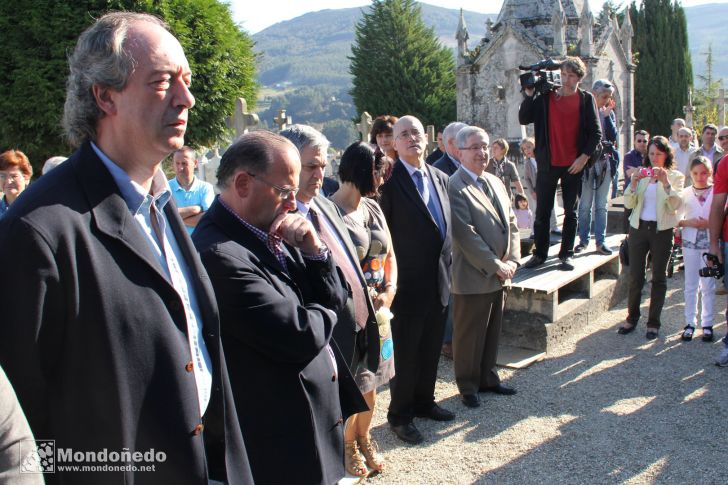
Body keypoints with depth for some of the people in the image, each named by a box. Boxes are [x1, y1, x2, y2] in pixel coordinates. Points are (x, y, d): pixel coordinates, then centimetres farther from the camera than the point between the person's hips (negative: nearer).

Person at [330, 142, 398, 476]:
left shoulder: (373, 208, 9)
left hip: (376, 309, 7)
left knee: (371, 380, 16)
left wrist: (389, 291, -2)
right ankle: (348, 445, 27)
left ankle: (364, 438, 35)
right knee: (350, 383, 5)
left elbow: (390, 255, 14)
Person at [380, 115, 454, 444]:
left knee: (431, 349, 19)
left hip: (439, 282, 7)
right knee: (405, 353, 7)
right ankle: (399, 414, 24)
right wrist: (389, 280, -13)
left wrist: (447, 268, 11)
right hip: (408, 284, -6)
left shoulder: (441, 179, 10)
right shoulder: (390, 180, -13)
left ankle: (424, 401, 38)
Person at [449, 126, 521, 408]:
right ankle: (468, 387, 22)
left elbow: (511, 223, 12)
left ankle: (487, 378, 34)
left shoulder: (496, 182, 12)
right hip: (473, 276, -7)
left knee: (492, 332, 18)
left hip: (499, 275, 8)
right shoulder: (455, 187, -15)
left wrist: (512, 260, -1)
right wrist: (495, 265, -16)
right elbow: (466, 236, -20)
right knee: (469, 336, 7)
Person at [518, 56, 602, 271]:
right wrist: (529, 94, -10)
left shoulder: (586, 99, 0)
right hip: (548, 164, 1)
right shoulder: (545, 96, 3)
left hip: (573, 165, -1)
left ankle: (567, 254, 15)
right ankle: (540, 253, 13)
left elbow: (595, 132, -1)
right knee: (542, 211, 4)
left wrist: (584, 157, -9)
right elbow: (524, 119, -2)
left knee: (570, 212, 7)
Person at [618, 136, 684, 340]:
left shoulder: (675, 176, 3)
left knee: (659, 277, 4)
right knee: (635, 275, 3)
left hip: (662, 230, -2)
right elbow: (628, 204, -1)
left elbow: (675, 206, -11)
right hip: (639, 228, 2)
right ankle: (632, 317, 17)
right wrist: (633, 183, -16)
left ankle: (653, 323, 13)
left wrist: (666, 183, -23)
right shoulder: (641, 174, 8)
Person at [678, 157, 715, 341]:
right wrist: (687, 222, -12)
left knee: (708, 285, 4)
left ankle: (707, 324, 13)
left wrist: (709, 223, -16)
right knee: (690, 285, 6)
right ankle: (690, 323, 14)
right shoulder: (685, 193, 3)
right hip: (690, 243, 1)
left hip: (709, 243, -1)